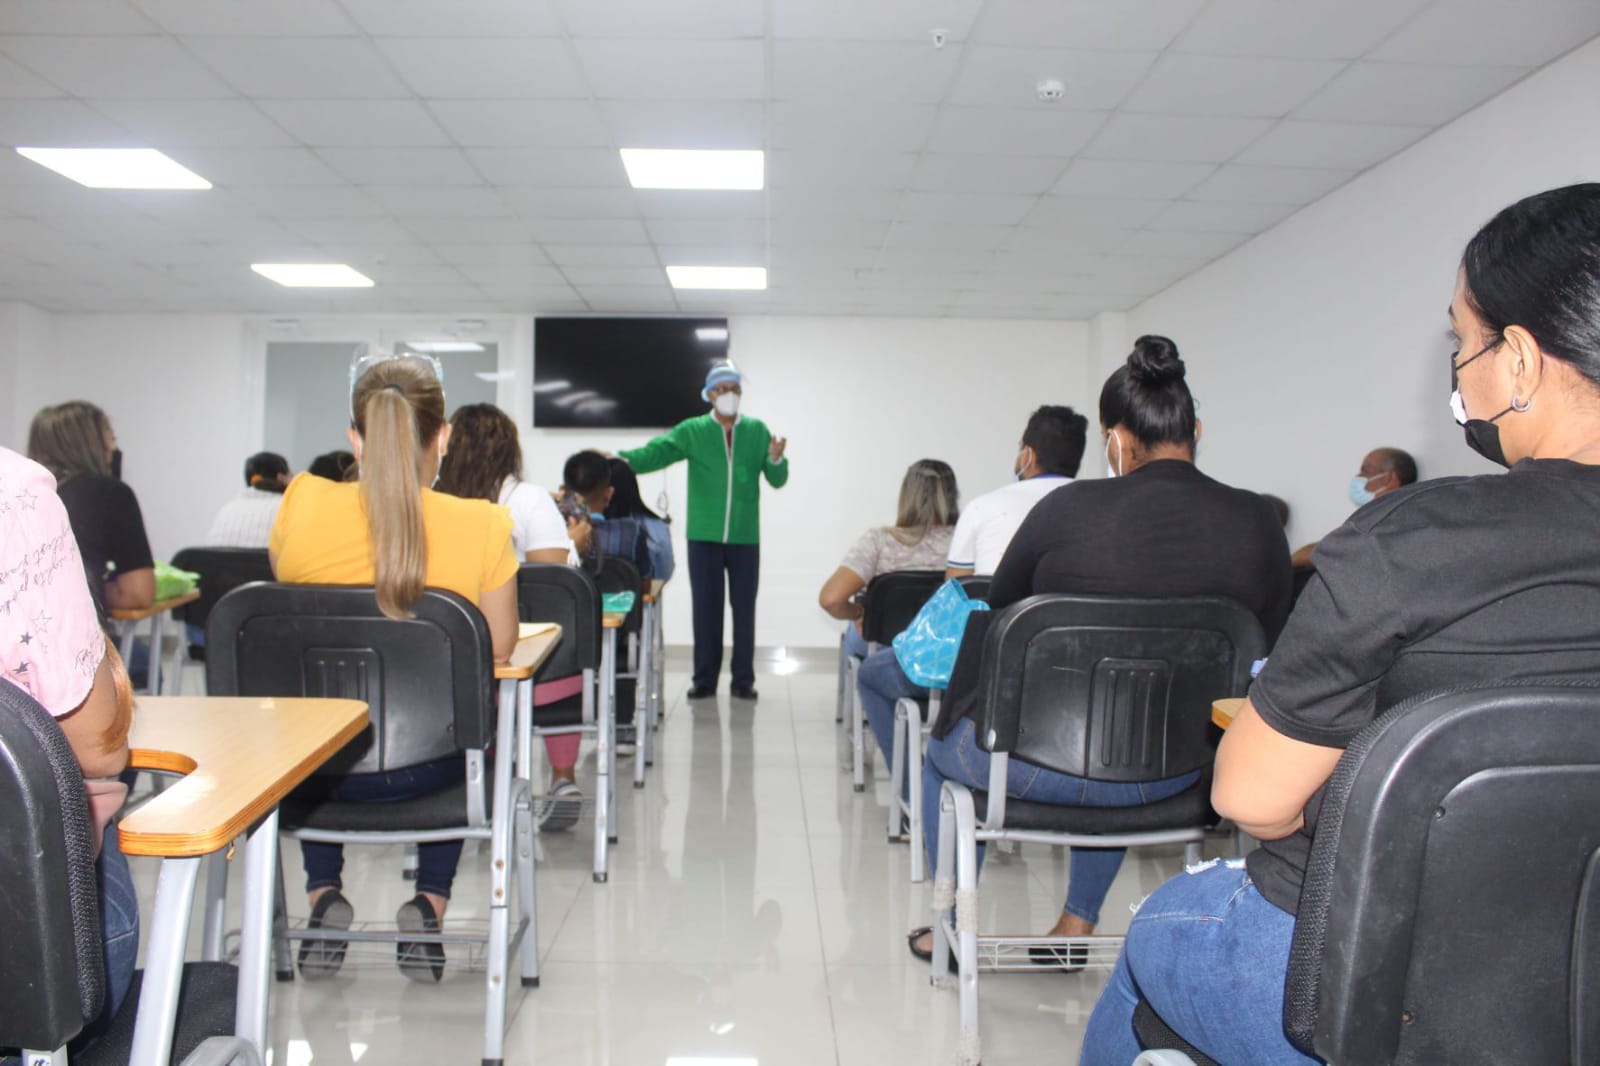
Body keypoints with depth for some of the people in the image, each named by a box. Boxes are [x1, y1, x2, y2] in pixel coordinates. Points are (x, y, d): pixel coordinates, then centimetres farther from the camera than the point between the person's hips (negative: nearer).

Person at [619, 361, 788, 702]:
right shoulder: (692, 431, 3)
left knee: (744, 608, 5)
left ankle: (743, 680, 14)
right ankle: (704, 679, 13)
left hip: (745, 536, 1)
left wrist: (775, 460, -18)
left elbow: (777, 480, 3)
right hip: (704, 535, -1)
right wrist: (621, 458, -27)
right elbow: (654, 453, -10)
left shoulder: (757, 430, 6)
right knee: (705, 607, 4)